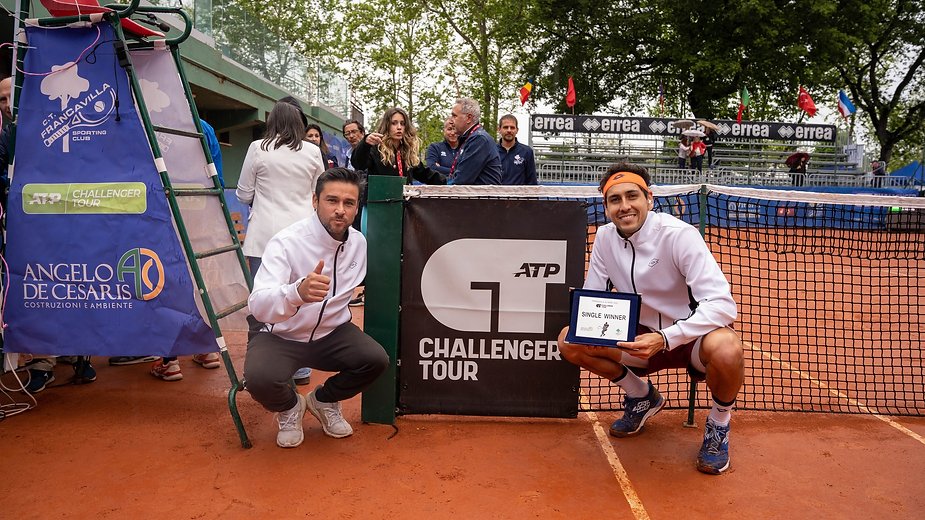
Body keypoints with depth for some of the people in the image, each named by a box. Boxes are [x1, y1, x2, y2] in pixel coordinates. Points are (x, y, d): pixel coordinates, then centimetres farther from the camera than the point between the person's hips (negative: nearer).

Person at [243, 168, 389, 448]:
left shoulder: (359, 242, -5)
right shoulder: (286, 242, -24)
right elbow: (258, 306, -37)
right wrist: (298, 292, -56)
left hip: (332, 334, 5)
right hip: (281, 336, -4)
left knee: (377, 360, -20)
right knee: (259, 379, -33)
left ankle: (323, 400, 12)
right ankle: (289, 407, 7)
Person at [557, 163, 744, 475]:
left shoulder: (679, 235, -21)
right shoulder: (605, 237, -5)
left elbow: (722, 304, -28)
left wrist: (665, 339, -40)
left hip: (691, 337, -5)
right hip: (643, 338, 5)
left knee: (725, 348, -39)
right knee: (569, 341, -13)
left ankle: (718, 426, -3)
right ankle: (643, 398, 13)